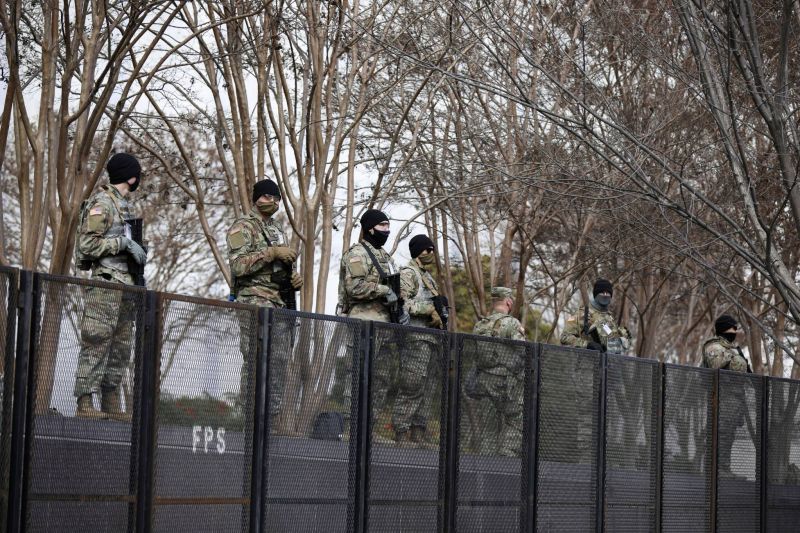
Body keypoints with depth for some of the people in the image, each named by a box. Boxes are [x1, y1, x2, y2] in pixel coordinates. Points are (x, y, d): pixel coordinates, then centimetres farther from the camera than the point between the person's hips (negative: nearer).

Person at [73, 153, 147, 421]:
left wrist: (136, 250, 12)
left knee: (121, 348, 10)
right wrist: (124, 243, -16)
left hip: (124, 285, 10)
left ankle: (111, 403, 14)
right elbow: (88, 245, -16)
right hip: (105, 283, -10)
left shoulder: (122, 205, 19)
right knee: (96, 343, -10)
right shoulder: (101, 203, -9)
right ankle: (85, 403, -11)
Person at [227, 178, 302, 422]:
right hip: (256, 302, -8)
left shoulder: (277, 229, 23)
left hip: (280, 304, 8)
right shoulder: (243, 227, -2)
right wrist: (272, 252, -18)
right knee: (255, 362, -11)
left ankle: (271, 417, 10)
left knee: (278, 364, 6)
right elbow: (238, 264, -15)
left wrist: (295, 278, 10)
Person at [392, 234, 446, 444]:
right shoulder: (408, 273, -5)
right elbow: (401, 303, -16)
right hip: (416, 338, -9)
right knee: (411, 388, -11)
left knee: (424, 390, 8)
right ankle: (402, 436, -10)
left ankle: (418, 438, 10)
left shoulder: (428, 277, 24)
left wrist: (439, 315, 10)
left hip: (430, 340, 9)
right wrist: (430, 309, -18)